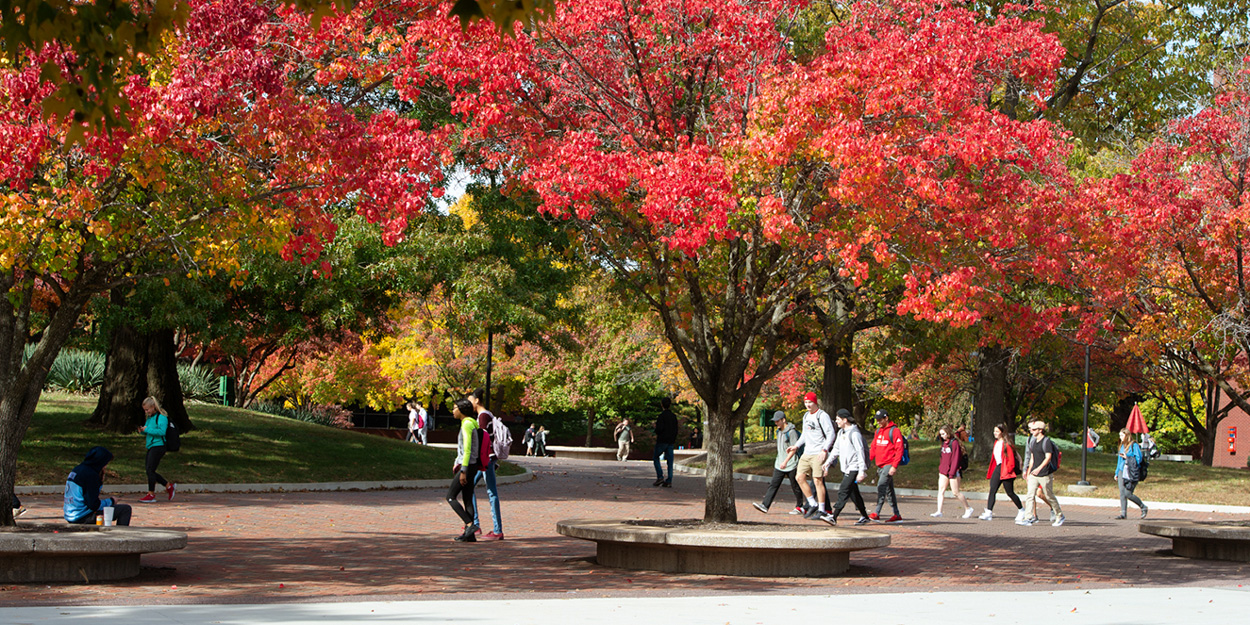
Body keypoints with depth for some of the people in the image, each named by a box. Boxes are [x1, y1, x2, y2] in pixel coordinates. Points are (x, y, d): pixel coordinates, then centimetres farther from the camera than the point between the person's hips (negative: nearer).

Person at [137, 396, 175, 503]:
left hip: (158, 446, -10)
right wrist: (142, 430, 2)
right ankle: (168, 485, 23)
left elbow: (161, 431, -24)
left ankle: (151, 495, 0)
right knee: (149, 470, 10)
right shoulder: (150, 418, 16)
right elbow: (147, 431, 25)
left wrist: (147, 430, -22)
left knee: (150, 470, -9)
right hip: (151, 447, 10)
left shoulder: (161, 418, -12)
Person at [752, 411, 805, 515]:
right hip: (780, 464, 7)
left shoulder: (791, 432, -15)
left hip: (791, 465, -7)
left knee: (795, 486, 5)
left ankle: (799, 507, 19)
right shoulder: (779, 431, 12)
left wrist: (786, 461, -25)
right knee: (773, 485, -3)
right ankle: (765, 505, -10)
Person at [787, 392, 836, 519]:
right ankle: (813, 504, 12)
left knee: (818, 480, -9)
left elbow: (831, 434, -13)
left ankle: (821, 510, -2)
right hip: (806, 453, 8)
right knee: (800, 477, 1)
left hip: (818, 454, -8)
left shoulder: (822, 416, -9)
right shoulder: (806, 416, 16)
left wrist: (824, 450, -23)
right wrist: (797, 446, 16)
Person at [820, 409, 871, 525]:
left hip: (854, 468, -9)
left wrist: (862, 471, -21)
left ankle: (834, 517, -23)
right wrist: (828, 461, 15)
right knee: (854, 494, 12)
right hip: (845, 468, 9)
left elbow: (860, 452, -17)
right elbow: (836, 449, 23)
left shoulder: (854, 433, -15)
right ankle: (864, 516, 22)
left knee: (843, 492, -16)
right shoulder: (841, 432, 13)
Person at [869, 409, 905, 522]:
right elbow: (873, 448, 20)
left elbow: (899, 449, -13)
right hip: (880, 466, 8)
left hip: (889, 465, -8)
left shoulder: (894, 431, -9)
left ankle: (877, 513, -22)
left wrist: (894, 466, -19)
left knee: (881, 486, -18)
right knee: (889, 490, 11)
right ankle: (897, 515, 16)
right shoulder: (878, 431, 16)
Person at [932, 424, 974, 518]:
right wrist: (940, 469, 14)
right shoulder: (944, 443, 13)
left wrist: (952, 472, -18)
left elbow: (956, 459, -15)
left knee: (955, 492, -2)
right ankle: (939, 511, -5)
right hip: (944, 471, 8)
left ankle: (968, 508, 15)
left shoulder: (954, 443, -12)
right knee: (941, 490, -3)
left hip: (953, 471, -7)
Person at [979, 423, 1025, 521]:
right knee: (992, 490, -5)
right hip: (997, 468, 8)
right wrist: (991, 470, 17)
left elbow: (1011, 458, -13)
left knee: (1010, 492, 0)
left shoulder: (1007, 443, -11)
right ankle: (988, 513, -11)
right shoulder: (996, 442, 16)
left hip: (1005, 470, -8)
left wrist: (1009, 469, -15)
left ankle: (1021, 510, 20)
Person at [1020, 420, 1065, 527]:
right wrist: (1029, 472, 20)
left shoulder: (1047, 442, -11)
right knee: (1030, 495, -4)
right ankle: (1028, 518, -6)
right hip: (1034, 474, 7)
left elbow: (1048, 458, -21)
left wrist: (1039, 468, -33)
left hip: (1045, 475, -7)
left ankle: (1059, 516, 20)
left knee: (1049, 496, 3)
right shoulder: (1033, 441, 13)